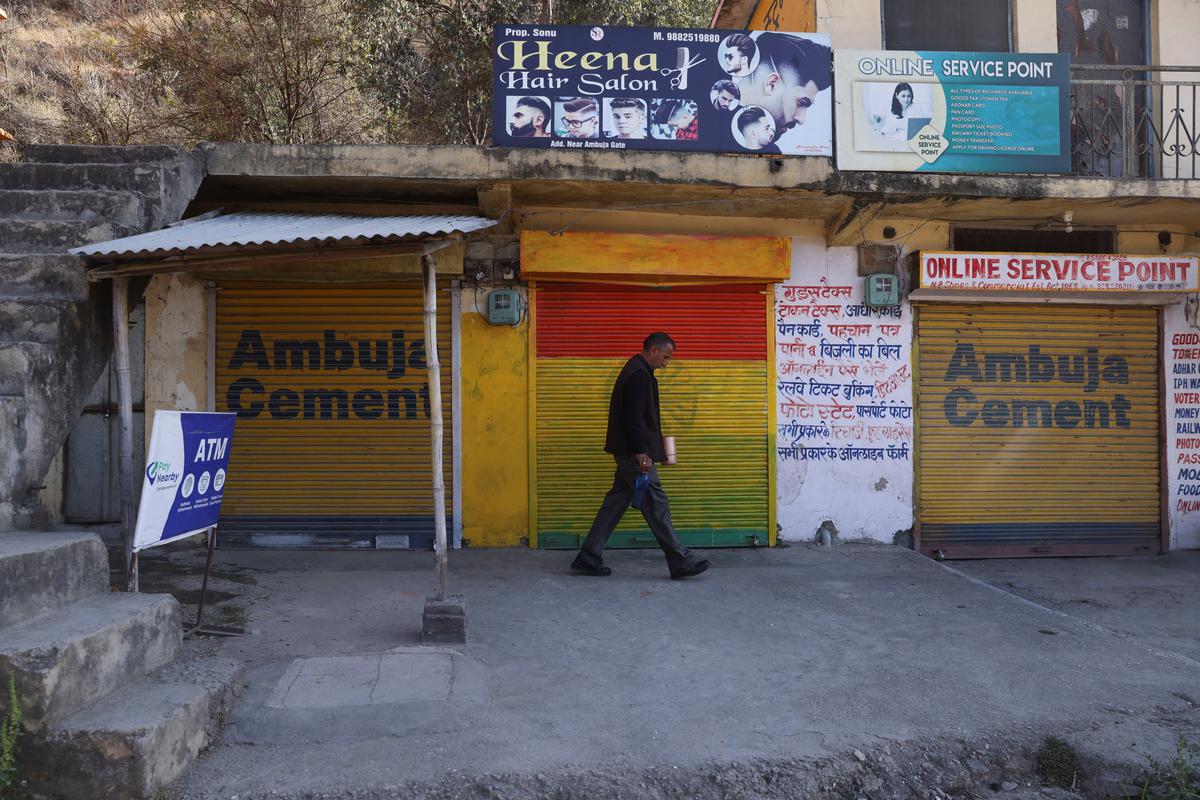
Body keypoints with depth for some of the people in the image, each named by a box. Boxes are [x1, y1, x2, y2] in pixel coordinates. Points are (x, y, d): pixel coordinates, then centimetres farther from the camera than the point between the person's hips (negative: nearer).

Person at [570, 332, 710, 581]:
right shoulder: (640, 375, -16)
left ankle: (588, 559, 14)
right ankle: (681, 562, 3)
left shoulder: (636, 371, 17)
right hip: (633, 452, -10)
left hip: (627, 452, 10)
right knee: (656, 504, -4)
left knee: (616, 503, 11)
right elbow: (633, 418, -22)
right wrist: (641, 453, -23)